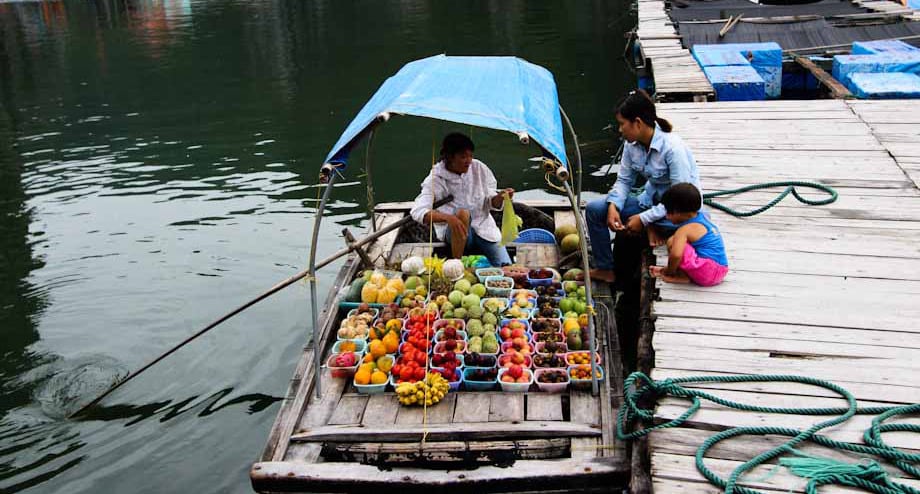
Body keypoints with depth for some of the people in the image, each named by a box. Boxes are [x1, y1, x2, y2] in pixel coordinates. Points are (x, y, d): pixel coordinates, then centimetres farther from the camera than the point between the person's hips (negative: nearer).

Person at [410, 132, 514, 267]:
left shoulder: (479, 168, -2)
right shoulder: (436, 179, -13)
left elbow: (490, 203, 5)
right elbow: (417, 211, -26)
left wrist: (499, 197, -20)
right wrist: (447, 218, -42)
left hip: (483, 227, 4)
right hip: (453, 233, -3)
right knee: (462, 213, -37)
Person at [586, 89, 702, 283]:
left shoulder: (672, 147, -26)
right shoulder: (632, 144, -6)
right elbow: (624, 180, 4)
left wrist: (644, 219, -25)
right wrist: (613, 206, -17)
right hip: (650, 200, 7)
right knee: (594, 209, -7)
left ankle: (651, 227, -5)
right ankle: (604, 269, 3)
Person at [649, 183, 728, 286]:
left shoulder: (685, 229, -15)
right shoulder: (702, 216, 11)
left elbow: (676, 255, -30)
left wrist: (670, 271, -10)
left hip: (707, 274, -10)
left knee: (672, 242, -17)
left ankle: (683, 277, -7)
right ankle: (683, 273, 10)